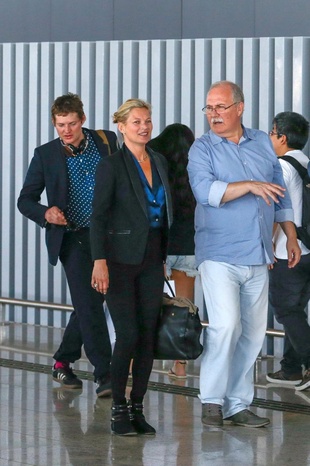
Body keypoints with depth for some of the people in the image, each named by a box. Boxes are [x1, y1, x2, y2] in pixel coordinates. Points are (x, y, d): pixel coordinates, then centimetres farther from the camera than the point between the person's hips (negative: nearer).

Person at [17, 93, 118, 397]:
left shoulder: (106, 141, 4)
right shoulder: (45, 155, 0)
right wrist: (45, 213, -18)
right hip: (72, 239, -3)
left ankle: (63, 362, 27)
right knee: (89, 304, -11)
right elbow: (25, 200, 3)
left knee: (88, 303, 10)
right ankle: (104, 374, -9)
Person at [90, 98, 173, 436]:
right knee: (128, 335, -10)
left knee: (148, 337, 4)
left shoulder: (159, 162, 11)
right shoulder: (111, 165, -8)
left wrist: (163, 257, 17)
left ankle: (137, 409, 12)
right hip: (121, 259, -6)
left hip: (152, 260, 6)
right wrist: (99, 261, -20)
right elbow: (98, 216, -12)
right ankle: (118, 410, 1)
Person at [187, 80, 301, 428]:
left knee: (252, 333, 6)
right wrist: (250, 185, -23)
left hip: (258, 256, 5)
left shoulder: (262, 143, 12)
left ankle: (238, 405, 14)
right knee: (226, 325, -17)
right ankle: (211, 402, -6)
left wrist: (291, 237, 15)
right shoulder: (202, 149, -1)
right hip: (219, 254, -5)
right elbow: (205, 190, -18)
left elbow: (280, 194, 19)